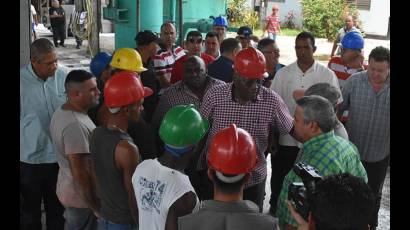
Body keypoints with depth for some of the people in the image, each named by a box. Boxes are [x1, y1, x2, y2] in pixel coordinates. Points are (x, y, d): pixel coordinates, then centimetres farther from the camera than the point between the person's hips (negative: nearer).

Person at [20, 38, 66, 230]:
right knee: (30, 209, 16)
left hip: (60, 156, 3)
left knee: (58, 209, 19)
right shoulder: (22, 81, -16)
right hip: (30, 159, -2)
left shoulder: (63, 77, -7)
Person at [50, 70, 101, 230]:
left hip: (68, 189, 9)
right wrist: (95, 206, -19)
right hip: (81, 197, -9)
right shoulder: (75, 125, -30)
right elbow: (80, 172, -28)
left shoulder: (62, 112, 2)